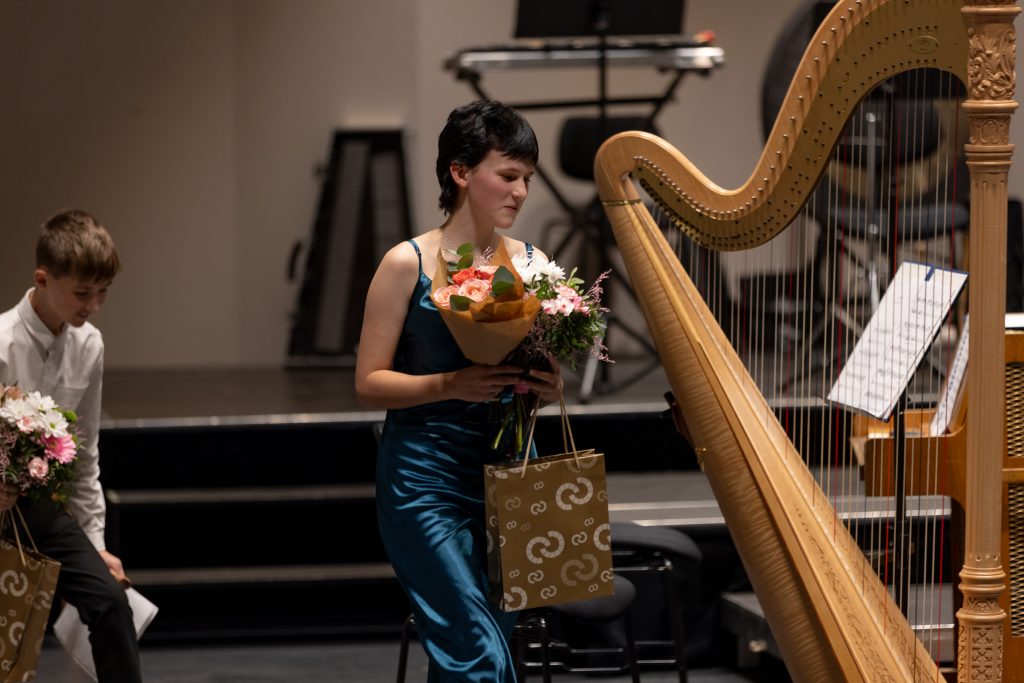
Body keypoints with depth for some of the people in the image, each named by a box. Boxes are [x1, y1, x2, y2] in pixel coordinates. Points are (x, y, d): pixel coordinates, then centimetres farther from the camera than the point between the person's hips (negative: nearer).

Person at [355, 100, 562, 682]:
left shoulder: (531, 262, 6)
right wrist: (450, 384, -22)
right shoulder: (409, 263, -6)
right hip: (428, 479, -5)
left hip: (510, 473, 5)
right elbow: (370, 383, -6)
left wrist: (551, 388, -8)